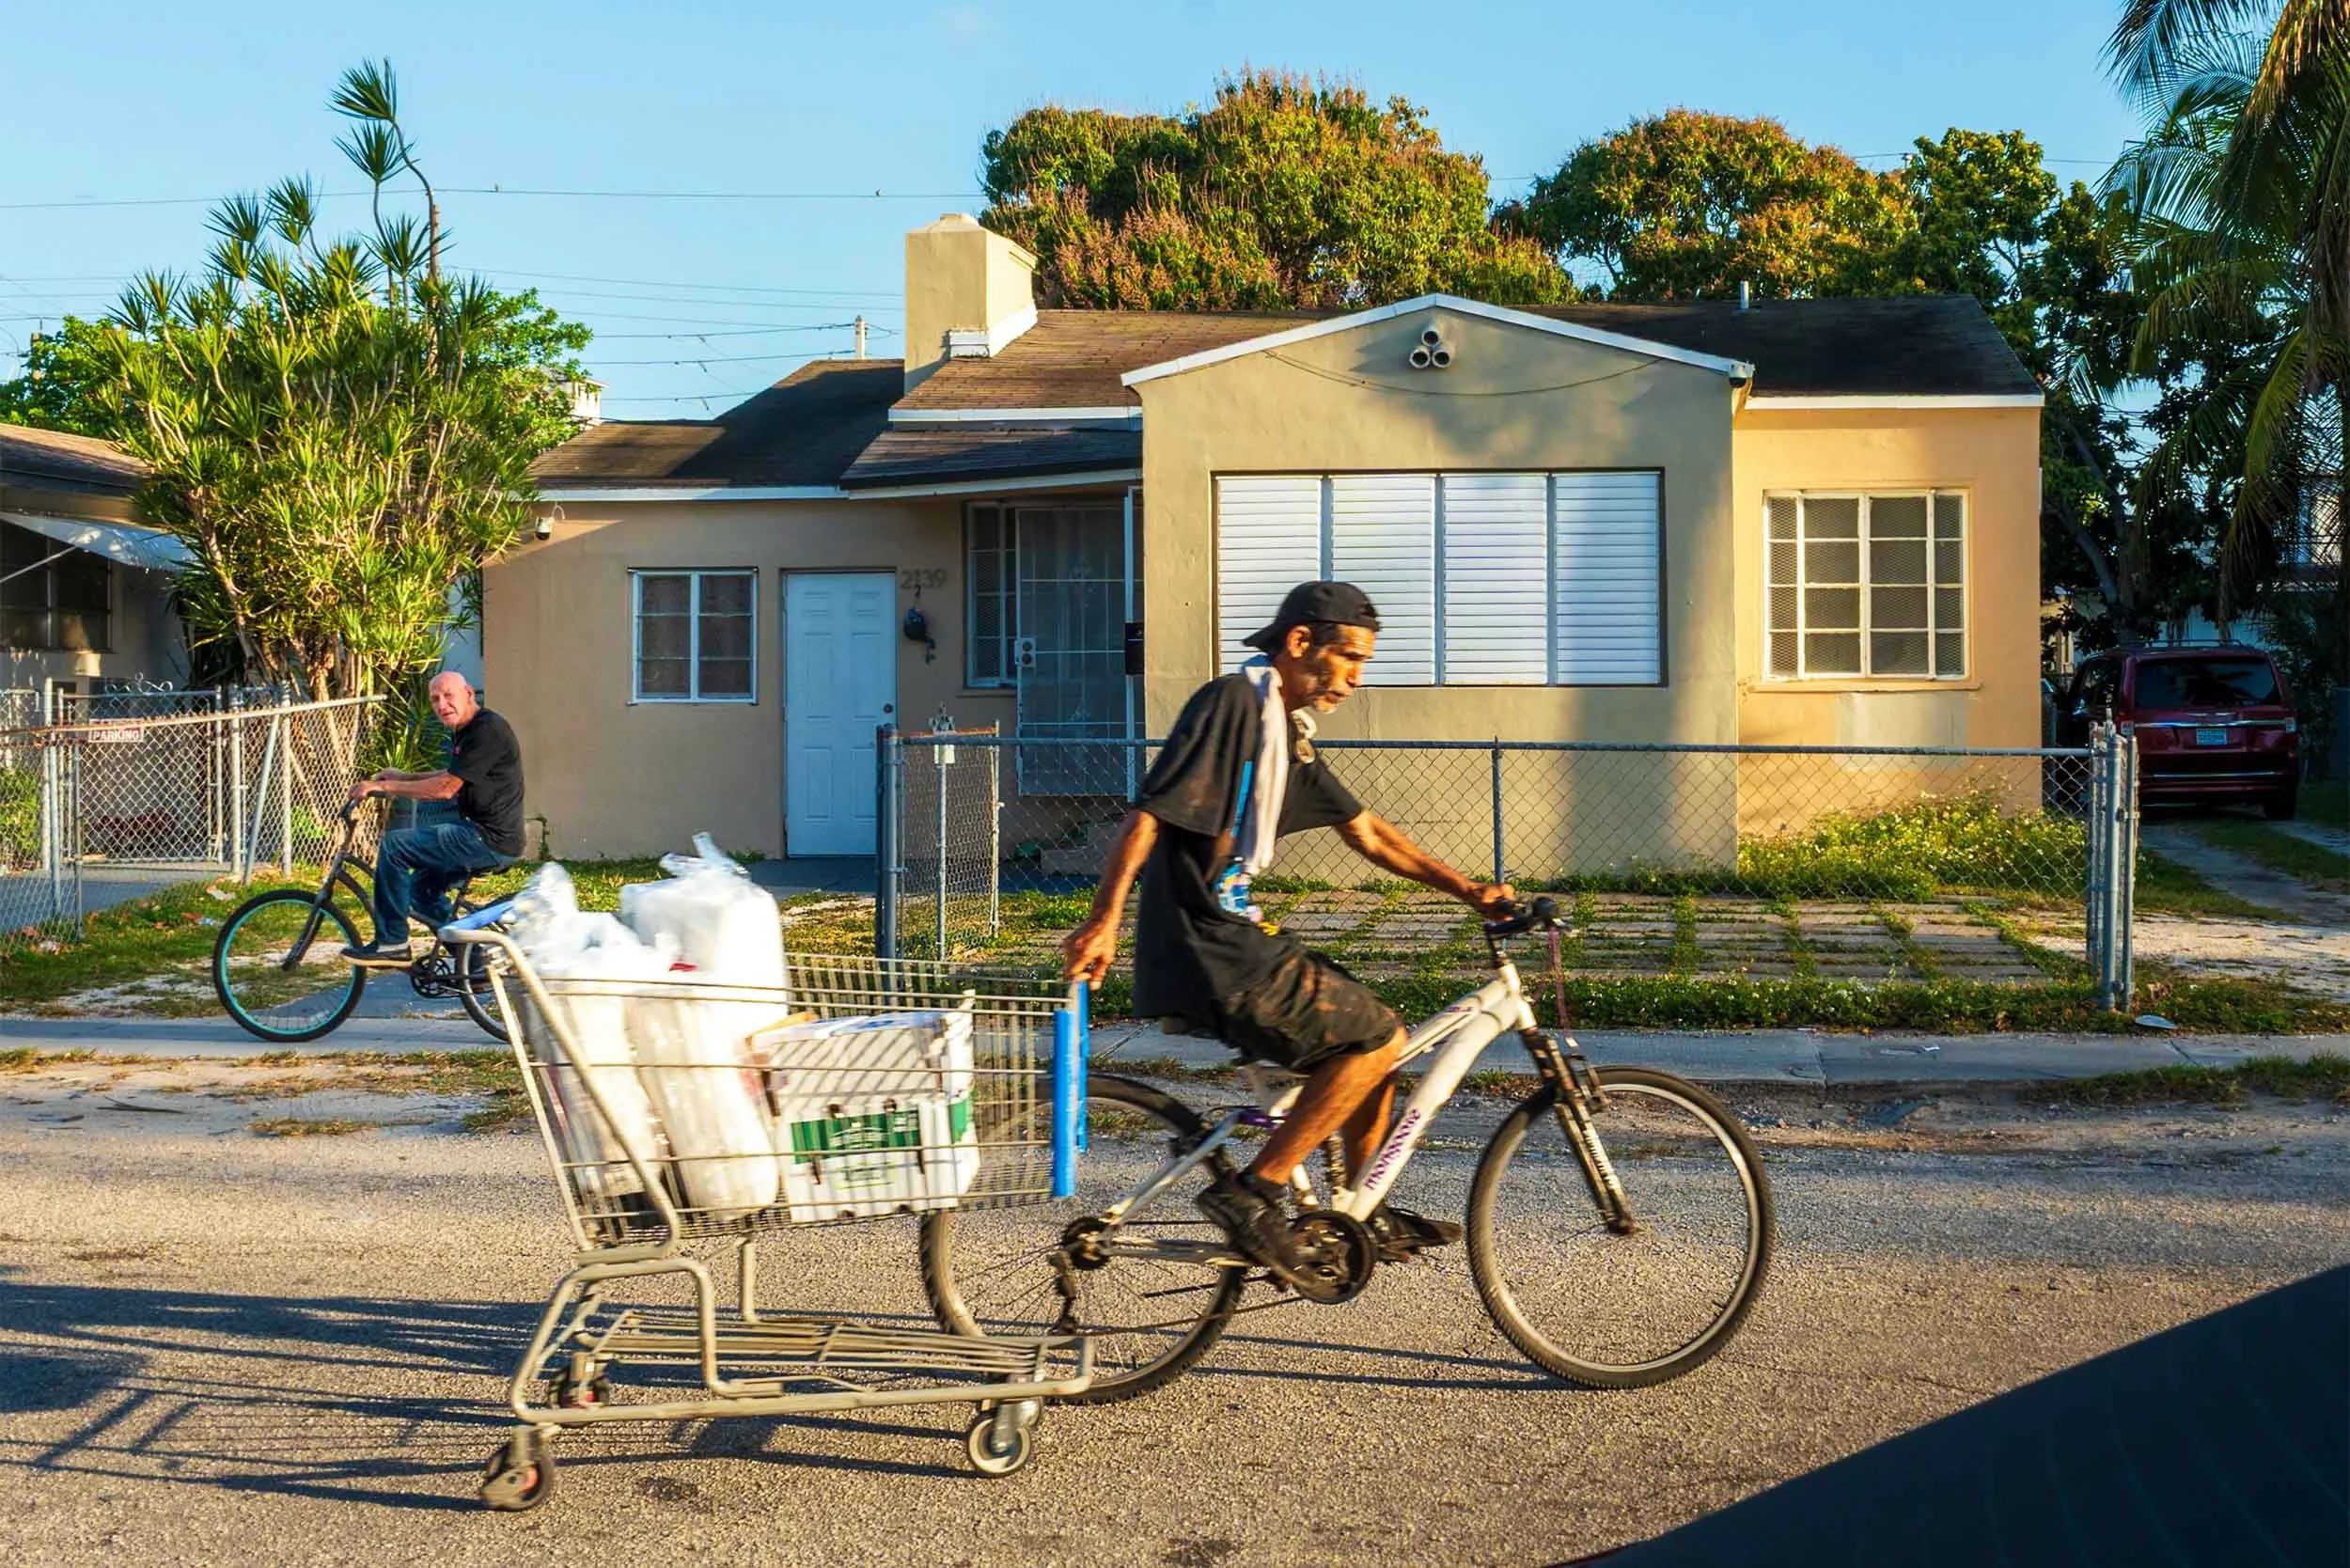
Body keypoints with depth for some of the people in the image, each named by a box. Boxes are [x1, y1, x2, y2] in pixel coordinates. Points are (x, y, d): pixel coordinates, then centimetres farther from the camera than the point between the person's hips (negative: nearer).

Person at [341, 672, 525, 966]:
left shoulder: (487, 731, -17)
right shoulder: (464, 731, 15)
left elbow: (446, 788, -20)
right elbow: (451, 777, 30)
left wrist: (385, 786, -13)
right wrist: (403, 777, 18)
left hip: (490, 840, -11)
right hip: (480, 834, 11)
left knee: (394, 845, -11)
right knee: (421, 887, 18)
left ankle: (391, 944, -4)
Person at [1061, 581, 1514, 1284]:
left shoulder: (1289, 731, 17)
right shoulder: (1232, 703, -13)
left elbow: (1366, 831, 23)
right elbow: (1147, 815, -20)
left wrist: (1466, 889, 19)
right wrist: (1102, 923, -26)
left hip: (1236, 939, 10)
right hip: (1207, 950, -10)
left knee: (1369, 1038, 17)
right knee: (1378, 1039, -10)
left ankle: (1364, 1212, 27)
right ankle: (1252, 1192, -7)